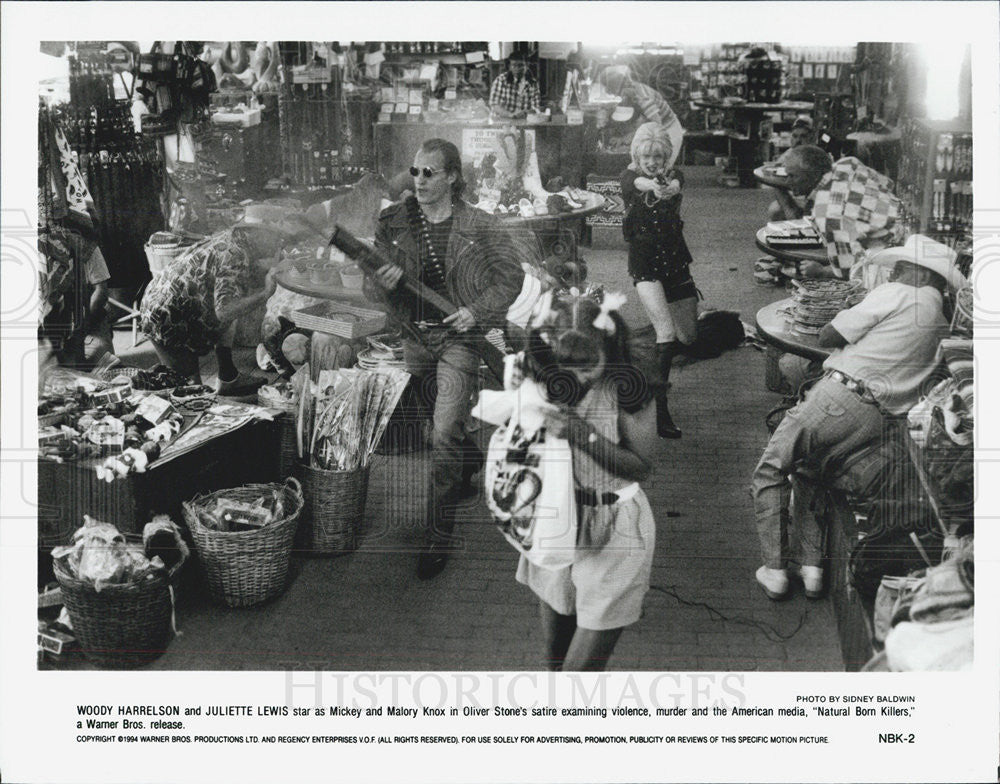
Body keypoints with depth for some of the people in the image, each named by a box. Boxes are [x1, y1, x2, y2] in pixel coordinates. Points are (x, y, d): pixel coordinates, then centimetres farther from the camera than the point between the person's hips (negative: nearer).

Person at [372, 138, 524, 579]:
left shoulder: (479, 227, -6)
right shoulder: (393, 223, 1)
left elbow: (511, 277, 1)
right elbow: (376, 282, 7)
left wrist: (476, 311, -13)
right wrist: (384, 282, -17)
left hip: (459, 335, -4)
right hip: (415, 336, 4)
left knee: (445, 434, -13)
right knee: (442, 423, 20)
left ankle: (440, 535, -4)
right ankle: (473, 462, 55)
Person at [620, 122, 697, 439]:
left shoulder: (674, 175, 2)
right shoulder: (630, 177, -3)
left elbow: (675, 183, -24)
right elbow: (641, 182, -29)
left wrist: (670, 188, -50)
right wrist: (652, 187, -54)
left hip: (675, 259, 4)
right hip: (644, 261, -4)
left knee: (688, 336, 11)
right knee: (667, 333, -21)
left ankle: (656, 372, 44)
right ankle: (660, 412, -22)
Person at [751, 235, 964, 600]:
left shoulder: (895, 295, -4)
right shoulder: (942, 325, 17)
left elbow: (828, 336, -2)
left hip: (840, 396, -7)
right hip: (878, 419, 7)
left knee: (771, 471, 8)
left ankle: (775, 570, 5)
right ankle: (812, 566, 17)